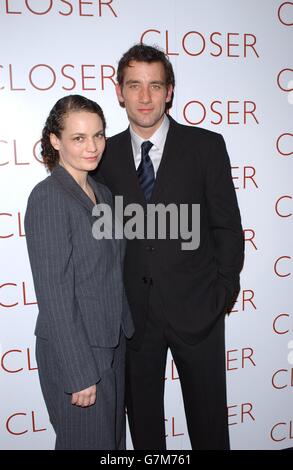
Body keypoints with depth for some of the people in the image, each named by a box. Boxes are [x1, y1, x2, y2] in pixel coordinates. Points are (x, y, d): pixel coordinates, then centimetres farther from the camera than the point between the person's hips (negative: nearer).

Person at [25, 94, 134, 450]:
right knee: (89, 441, 12)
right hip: (74, 352, -7)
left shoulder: (102, 193, 7)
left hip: (113, 341, 8)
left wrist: (122, 333, 10)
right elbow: (54, 293, -20)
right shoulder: (48, 198, -18)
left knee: (115, 436, 22)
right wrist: (80, 373, -18)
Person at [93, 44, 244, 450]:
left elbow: (228, 226, -2)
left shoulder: (206, 146, -4)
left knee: (208, 417, 18)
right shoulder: (105, 154, 1)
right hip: (133, 312, 2)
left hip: (196, 309, -1)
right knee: (141, 416, 20)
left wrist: (223, 293, -5)